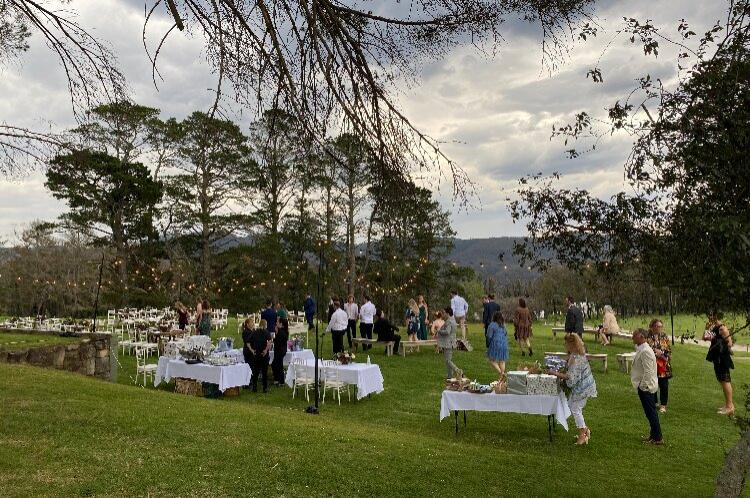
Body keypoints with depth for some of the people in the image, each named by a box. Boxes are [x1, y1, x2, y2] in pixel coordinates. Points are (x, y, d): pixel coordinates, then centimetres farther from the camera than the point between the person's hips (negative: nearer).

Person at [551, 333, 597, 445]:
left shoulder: (575, 358, -27)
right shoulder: (580, 354, 5)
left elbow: (571, 377, -27)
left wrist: (557, 374, -21)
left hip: (582, 388, -10)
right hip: (585, 385, 10)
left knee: (575, 409, 2)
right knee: (570, 404, 19)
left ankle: (582, 435, 13)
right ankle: (585, 429, 27)